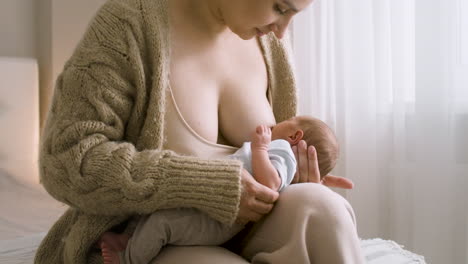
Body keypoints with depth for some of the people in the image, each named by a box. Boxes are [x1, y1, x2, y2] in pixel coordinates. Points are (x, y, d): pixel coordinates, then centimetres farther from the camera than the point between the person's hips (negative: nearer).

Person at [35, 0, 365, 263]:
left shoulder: (269, 44, 2)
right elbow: (67, 162, -21)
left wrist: (294, 184, -9)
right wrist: (208, 185, -27)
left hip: (231, 237, 5)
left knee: (316, 208, -29)